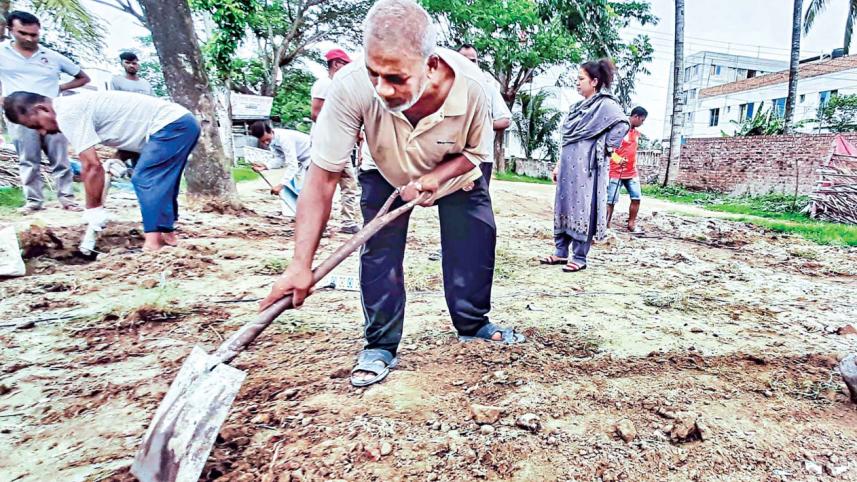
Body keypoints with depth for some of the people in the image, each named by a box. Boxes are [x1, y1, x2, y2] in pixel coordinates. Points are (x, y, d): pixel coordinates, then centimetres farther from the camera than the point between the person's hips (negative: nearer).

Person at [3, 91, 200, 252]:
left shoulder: (68, 113, -10)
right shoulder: (76, 106, 20)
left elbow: (92, 166, -13)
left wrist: (93, 208, -4)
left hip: (171, 125, -10)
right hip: (183, 122, 10)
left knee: (144, 180, -10)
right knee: (160, 183, 15)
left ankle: (153, 244, -13)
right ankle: (167, 235, 16)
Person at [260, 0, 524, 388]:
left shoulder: (469, 86, -36)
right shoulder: (351, 87, -40)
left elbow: (474, 152, -14)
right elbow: (322, 177, -33)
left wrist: (436, 176, -35)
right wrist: (301, 265, -36)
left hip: (456, 174, 1)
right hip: (386, 174, -1)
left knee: (474, 245, 0)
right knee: (379, 251, -12)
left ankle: (473, 325, 25)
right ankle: (380, 346, 6)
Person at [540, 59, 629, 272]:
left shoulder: (605, 104, -5)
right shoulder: (578, 107, 19)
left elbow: (623, 124, -19)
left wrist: (606, 147, -13)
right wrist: (559, 165, 16)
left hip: (586, 167, -8)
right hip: (569, 166, 8)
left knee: (583, 209, -4)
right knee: (563, 207, 9)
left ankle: (579, 257, 3)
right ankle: (561, 252, 17)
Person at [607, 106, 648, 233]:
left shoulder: (637, 132, 13)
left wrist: (634, 166, 21)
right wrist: (617, 159, -31)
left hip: (632, 172, 7)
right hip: (617, 172, -7)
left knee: (636, 197, 4)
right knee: (611, 200, -4)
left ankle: (631, 224, 14)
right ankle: (606, 226, 3)